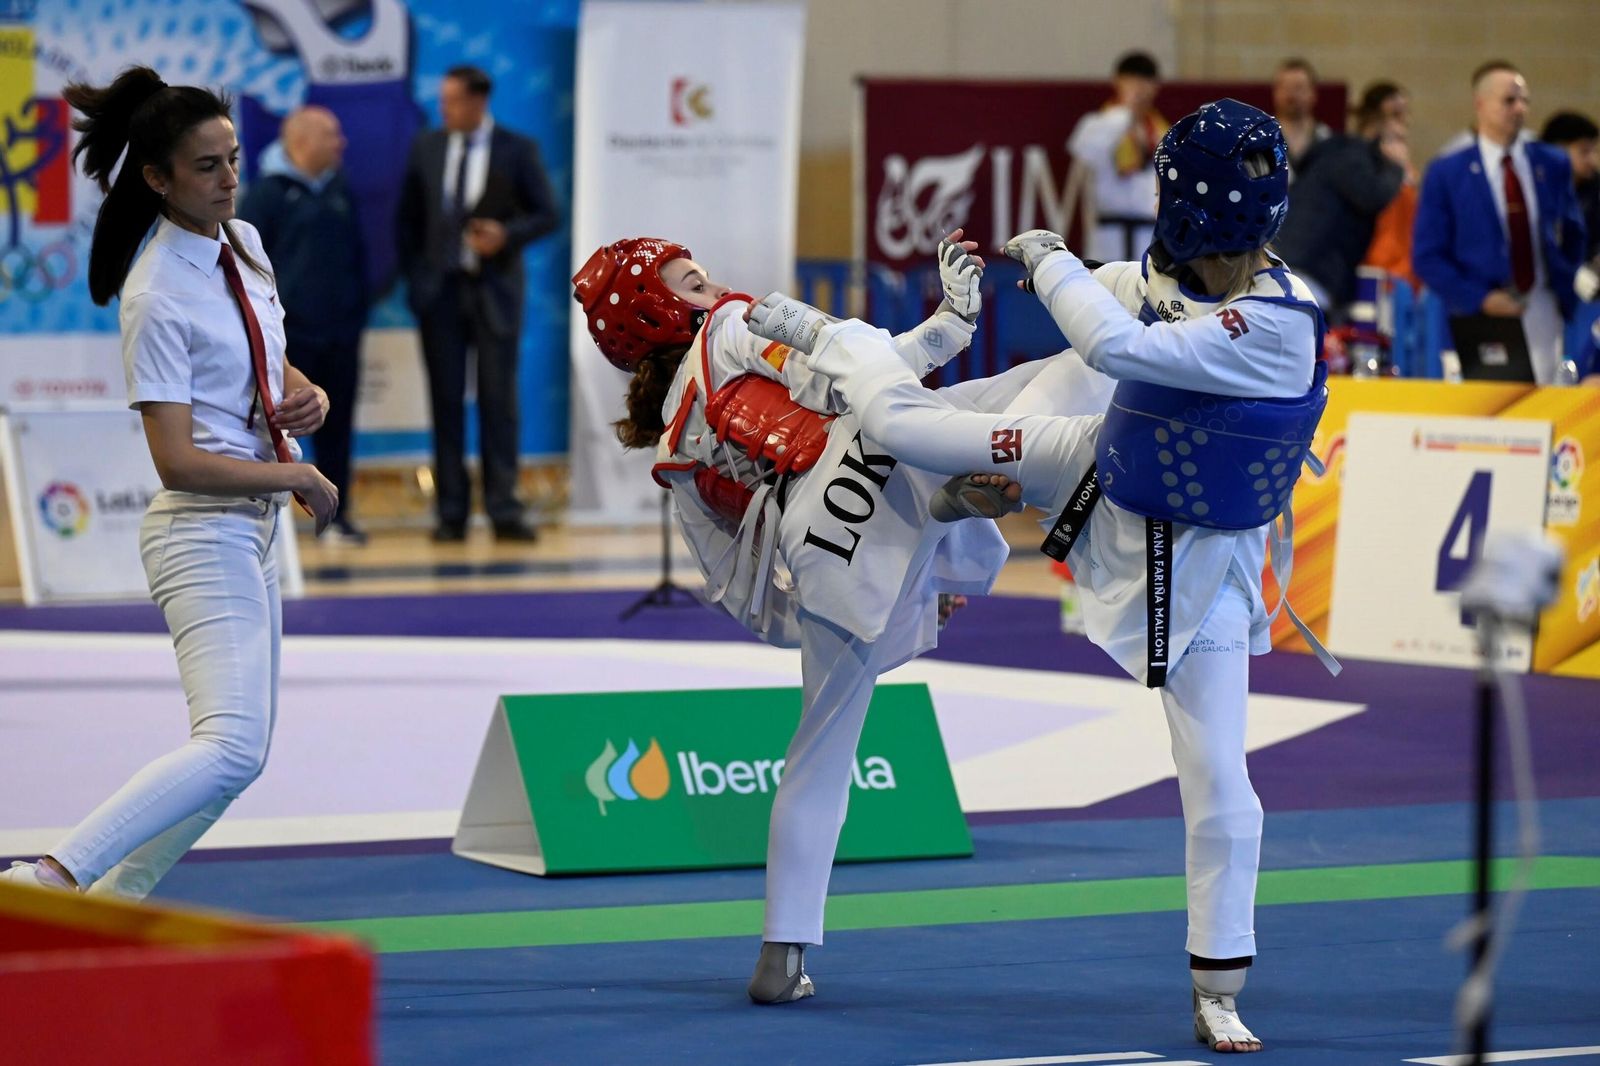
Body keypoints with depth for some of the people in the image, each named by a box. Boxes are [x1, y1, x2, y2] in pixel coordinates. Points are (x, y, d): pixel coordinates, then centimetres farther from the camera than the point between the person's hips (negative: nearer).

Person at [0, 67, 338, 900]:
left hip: (252, 532, 9)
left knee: (242, 751, 13)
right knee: (231, 749, -23)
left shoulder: (244, 244, 8)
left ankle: (112, 902, 17)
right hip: (204, 532, -9)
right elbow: (178, 462, -21)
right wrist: (298, 478, -13)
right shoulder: (157, 298, -18)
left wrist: (308, 398, 1)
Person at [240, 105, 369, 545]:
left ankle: (337, 514, 13)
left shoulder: (340, 192, 13)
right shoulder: (267, 193, -5)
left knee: (337, 427, 7)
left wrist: (358, 313, 16)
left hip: (340, 338, 5)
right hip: (289, 337, -5)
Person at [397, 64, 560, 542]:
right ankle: (452, 512, 5)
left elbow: (548, 214, 0)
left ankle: (504, 510, 1)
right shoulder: (426, 148, 6)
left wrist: (507, 235, -17)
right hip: (439, 288, 2)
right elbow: (409, 217, 12)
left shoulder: (517, 150, -2)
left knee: (499, 399, -2)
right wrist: (413, 276, 4)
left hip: (494, 288, -2)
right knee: (446, 401, 2)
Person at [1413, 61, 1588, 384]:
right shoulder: (1445, 173, 0)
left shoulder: (1554, 165, 10)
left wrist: (1569, 295, 8)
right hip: (1481, 319, -3)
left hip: (1546, 318, 3)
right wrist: (1480, 299, -12)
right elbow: (1427, 257, -2)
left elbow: (1573, 236, 21)